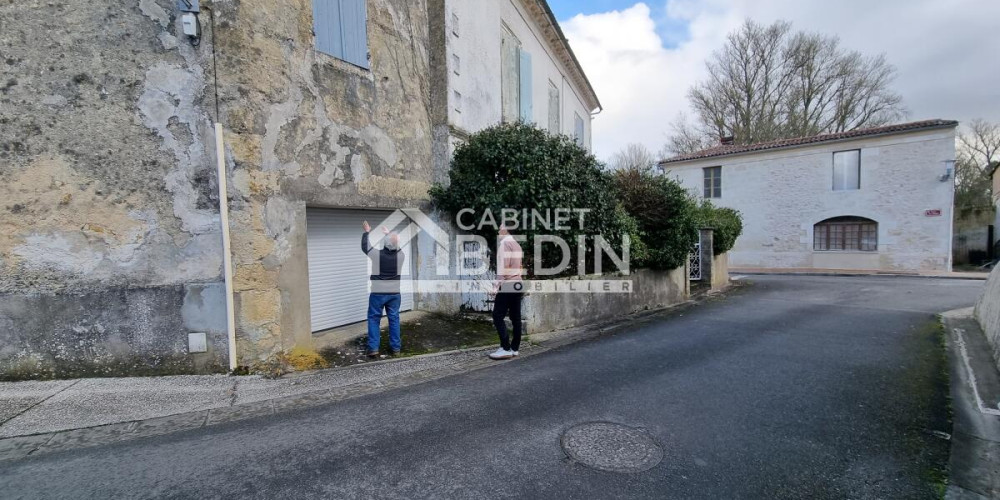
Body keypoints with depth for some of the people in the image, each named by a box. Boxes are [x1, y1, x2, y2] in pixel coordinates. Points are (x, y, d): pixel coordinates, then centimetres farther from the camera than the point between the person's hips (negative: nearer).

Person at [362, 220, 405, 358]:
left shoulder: (376, 254, -14)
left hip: (377, 293, -2)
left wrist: (367, 232, 21)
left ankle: (373, 348, 7)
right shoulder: (401, 255, -7)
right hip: (394, 294, 2)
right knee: (394, 319, 10)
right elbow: (397, 246, 18)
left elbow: (364, 247, 7)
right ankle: (396, 347, 16)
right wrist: (388, 233, 28)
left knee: (373, 319, 9)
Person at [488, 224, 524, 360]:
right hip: (518, 285, 9)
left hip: (507, 285, -9)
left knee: (498, 316, -7)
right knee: (515, 317, 7)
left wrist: (498, 285, -16)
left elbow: (503, 266, -16)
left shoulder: (504, 243, -8)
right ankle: (514, 348, 9)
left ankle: (506, 349, -10)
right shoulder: (517, 244, 19)